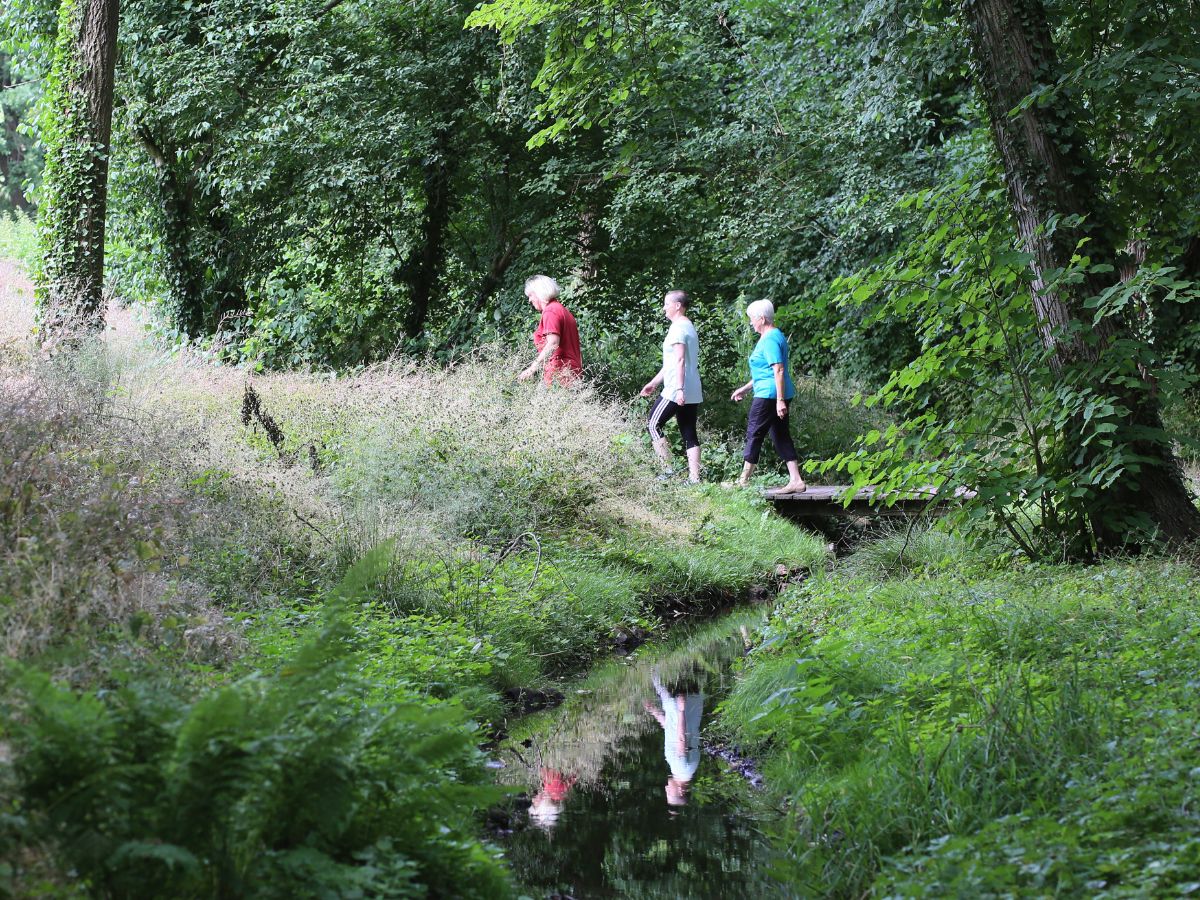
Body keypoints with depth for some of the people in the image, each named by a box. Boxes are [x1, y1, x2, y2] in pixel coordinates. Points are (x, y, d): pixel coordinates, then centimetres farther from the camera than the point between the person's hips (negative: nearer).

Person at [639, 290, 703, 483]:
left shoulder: (678, 328, -10)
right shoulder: (690, 327, 21)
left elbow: (679, 360, -20)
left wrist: (679, 389, -26)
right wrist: (654, 383, 29)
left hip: (676, 392, -9)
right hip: (693, 393, 9)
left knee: (653, 424, -1)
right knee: (689, 434, 6)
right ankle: (695, 477, 1)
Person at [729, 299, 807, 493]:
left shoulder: (770, 340, -14)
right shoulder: (774, 336, 19)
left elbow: (778, 371, -22)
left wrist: (780, 401, -26)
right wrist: (745, 389, 30)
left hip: (769, 395, -10)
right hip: (777, 395, 10)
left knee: (754, 434, -2)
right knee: (781, 436, 9)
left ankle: (743, 481, 4)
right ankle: (796, 480, 5)